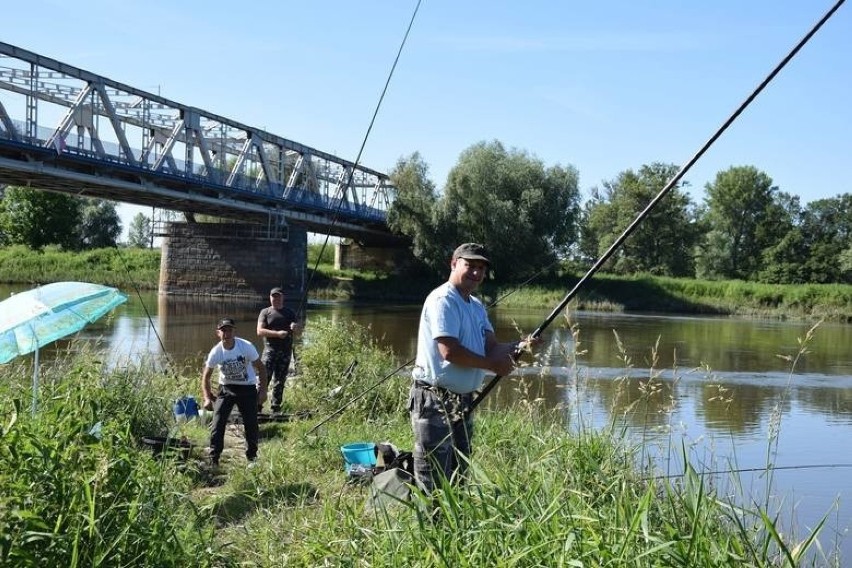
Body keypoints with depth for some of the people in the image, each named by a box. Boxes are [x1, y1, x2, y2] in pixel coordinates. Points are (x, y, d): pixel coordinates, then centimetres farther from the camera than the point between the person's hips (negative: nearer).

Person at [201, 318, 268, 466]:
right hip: (226, 388, 1)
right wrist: (207, 398, -16)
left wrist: (263, 390, -13)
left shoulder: (246, 347, -19)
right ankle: (213, 459, -4)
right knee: (217, 422, -11)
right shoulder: (216, 352, -16)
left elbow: (260, 368, -8)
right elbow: (206, 376, -5)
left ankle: (252, 456, 20)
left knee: (251, 424, 0)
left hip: (247, 388, -1)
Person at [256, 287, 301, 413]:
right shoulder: (265, 312, 7)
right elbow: (260, 331, -5)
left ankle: (276, 407, 12)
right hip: (270, 350, -3)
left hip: (286, 351, 3)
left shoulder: (290, 313, 15)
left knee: (280, 381, 6)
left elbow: (298, 332, 14)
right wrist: (277, 333, -18)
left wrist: (296, 327, -11)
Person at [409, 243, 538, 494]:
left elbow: (491, 346, 8)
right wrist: (493, 364, -13)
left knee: (458, 474, 17)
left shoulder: (477, 306, 16)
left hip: (463, 400, 10)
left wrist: (518, 347, -12)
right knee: (432, 484, -6)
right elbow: (450, 351, -23)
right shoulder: (443, 300, -14)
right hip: (435, 400, -10)